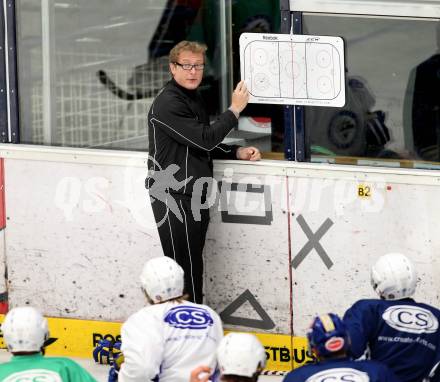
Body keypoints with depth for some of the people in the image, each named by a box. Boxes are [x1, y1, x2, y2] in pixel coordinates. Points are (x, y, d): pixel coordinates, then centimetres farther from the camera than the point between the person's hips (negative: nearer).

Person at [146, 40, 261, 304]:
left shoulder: (194, 99, 16)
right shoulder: (167, 104, -17)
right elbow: (205, 139, -22)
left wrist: (238, 153, 8)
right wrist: (235, 109, -14)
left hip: (195, 197, 10)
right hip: (174, 199, -10)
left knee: (193, 269, 13)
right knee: (184, 270, -9)